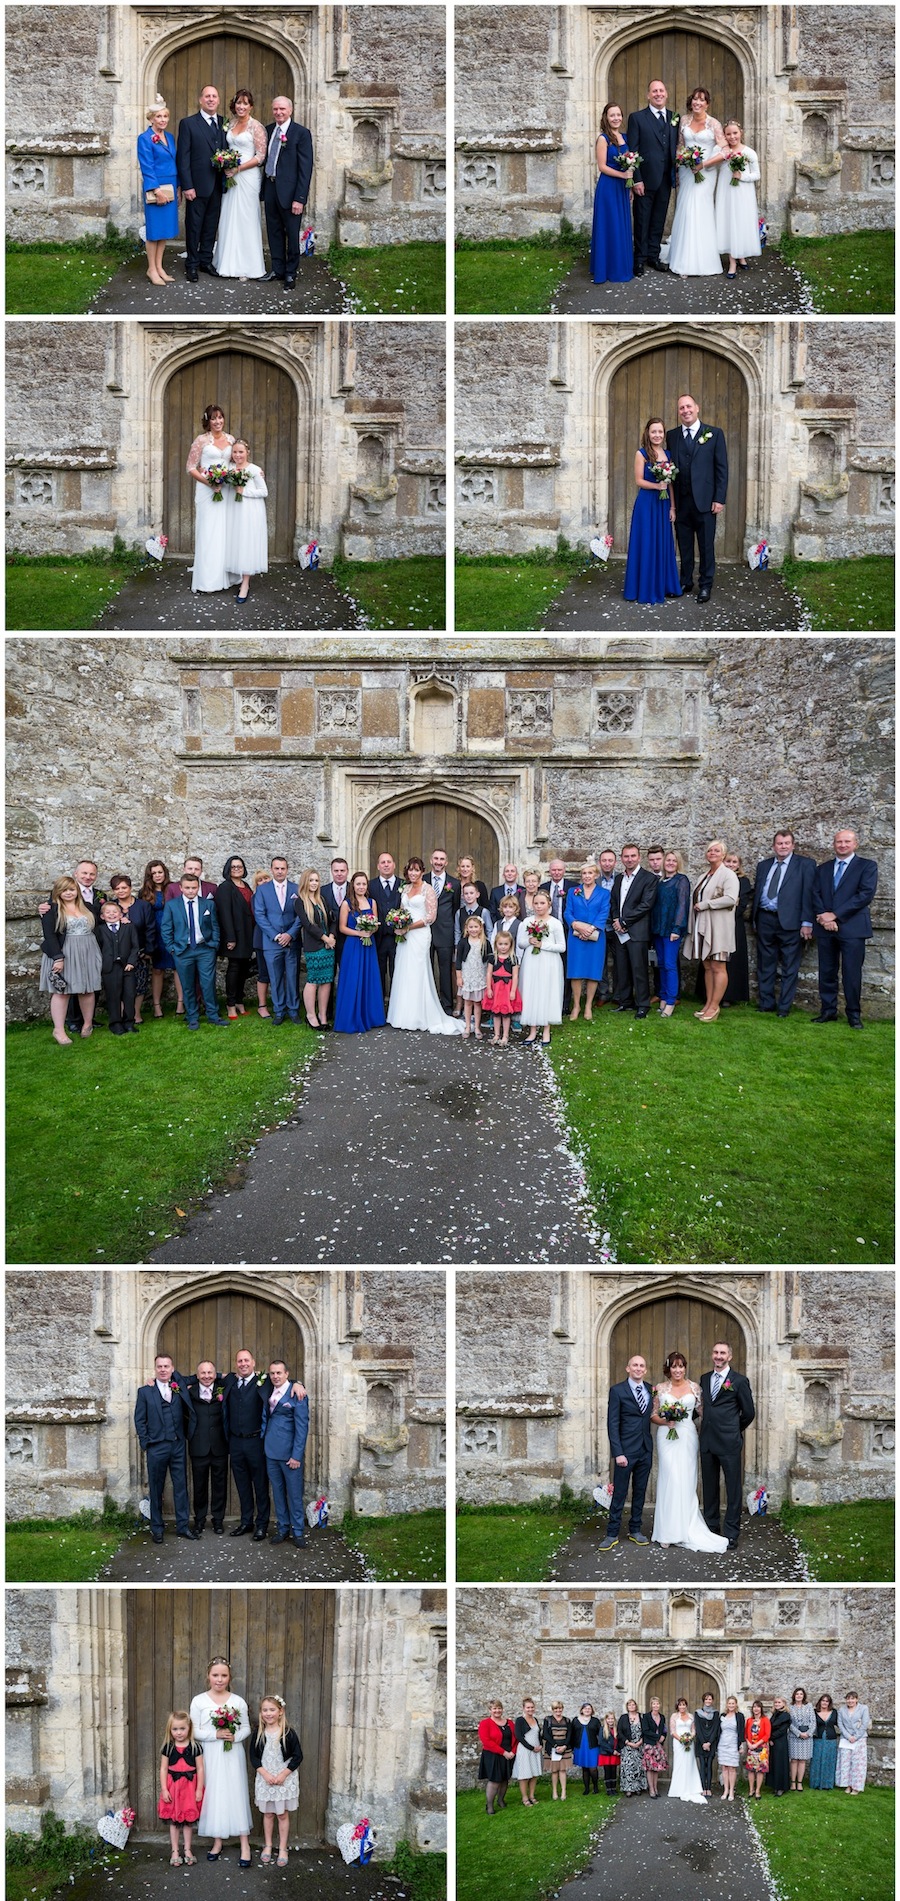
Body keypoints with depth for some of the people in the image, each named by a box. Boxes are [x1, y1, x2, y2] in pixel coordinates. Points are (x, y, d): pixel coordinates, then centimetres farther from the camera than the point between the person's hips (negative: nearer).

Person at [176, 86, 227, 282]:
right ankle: (192, 264, 12)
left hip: (217, 185, 4)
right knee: (194, 226, 4)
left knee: (211, 225, 11)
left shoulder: (224, 124, 8)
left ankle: (206, 260, 22)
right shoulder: (188, 124, -5)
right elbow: (183, 157, -8)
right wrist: (187, 186, -14)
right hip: (197, 185, -4)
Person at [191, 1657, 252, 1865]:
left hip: (233, 1756, 0)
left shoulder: (238, 1701, 3)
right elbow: (195, 1731, -3)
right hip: (211, 1756, 0)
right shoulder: (199, 1701, 0)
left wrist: (236, 1736, -14)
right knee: (214, 1795, 4)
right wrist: (216, 1734, -16)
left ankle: (245, 1845, -1)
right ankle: (217, 1842, 16)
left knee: (237, 1795, -3)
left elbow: (246, 1728, 6)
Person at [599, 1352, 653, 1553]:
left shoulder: (650, 1390, 8)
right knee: (619, 1493, -2)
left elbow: (651, 1415, 14)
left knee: (640, 1492, 11)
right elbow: (612, 1424, -9)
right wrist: (618, 1453, -14)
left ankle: (635, 1530, 21)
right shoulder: (617, 1391, -6)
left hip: (645, 1450, 4)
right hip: (626, 1450, -4)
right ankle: (612, 1534, 3)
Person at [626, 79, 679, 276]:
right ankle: (640, 259, 11)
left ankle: (653, 256, 21)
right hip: (645, 180, -4)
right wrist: (636, 180, -14)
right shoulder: (637, 118, -4)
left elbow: (675, 148, 11)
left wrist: (676, 175, 1)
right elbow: (632, 151, -8)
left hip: (665, 180, 4)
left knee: (658, 221, 11)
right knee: (642, 221, 3)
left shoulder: (674, 118, 10)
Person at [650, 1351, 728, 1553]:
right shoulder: (660, 1388, 6)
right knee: (669, 1479, -8)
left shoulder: (694, 1388, 6)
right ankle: (668, 1531, -2)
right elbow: (653, 1415, 8)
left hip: (687, 1438, 1)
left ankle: (684, 1528, 8)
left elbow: (703, 1411, 8)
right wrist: (665, 1421, -8)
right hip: (667, 1437, -1)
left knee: (686, 1481, -1)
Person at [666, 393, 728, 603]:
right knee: (684, 544, 9)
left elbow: (722, 468, -1)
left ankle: (706, 585, 11)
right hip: (681, 501, 3)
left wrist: (719, 499, -7)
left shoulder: (714, 434, 1)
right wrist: (671, 503, 2)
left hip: (704, 500, -3)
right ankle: (686, 583, 20)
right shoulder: (672, 436, 8)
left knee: (706, 545, 2)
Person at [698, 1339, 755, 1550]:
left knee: (733, 1489, -1)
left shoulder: (739, 1381, -4)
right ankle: (711, 1529, 20)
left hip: (729, 1443, -5)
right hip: (707, 1442, 5)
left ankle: (731, 1534, 3)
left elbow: (749, 1413, 2)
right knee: (709, 1488, 11)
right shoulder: (704, 1379, 12)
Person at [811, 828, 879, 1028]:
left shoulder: (867, 866, 3)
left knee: (852, 973, -4)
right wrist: (823, 918, -10)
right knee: (827, 972, 5)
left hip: (852, 928, -4)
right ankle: (828, 1011, 12)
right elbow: (815, 895, 9)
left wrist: (835, 915, -12)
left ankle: (854, 1014, 3)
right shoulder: (823, 869, 18)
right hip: (826, 928, 4)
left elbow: (866, 894, -9)